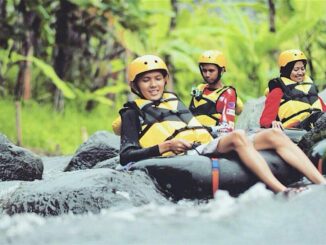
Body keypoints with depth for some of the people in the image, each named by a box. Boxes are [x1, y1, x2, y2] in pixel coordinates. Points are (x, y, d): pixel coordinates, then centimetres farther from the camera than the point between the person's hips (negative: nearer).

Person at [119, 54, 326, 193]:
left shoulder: (173, 100, 30)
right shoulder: (133, 113, 10)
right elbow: (126, 156, -3)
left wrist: (214, 131, 12)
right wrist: (166, 146, -14)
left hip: (208, 146, 8)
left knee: (274, 135, -11)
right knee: (237, 136, -34)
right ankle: (282, 193, -49)